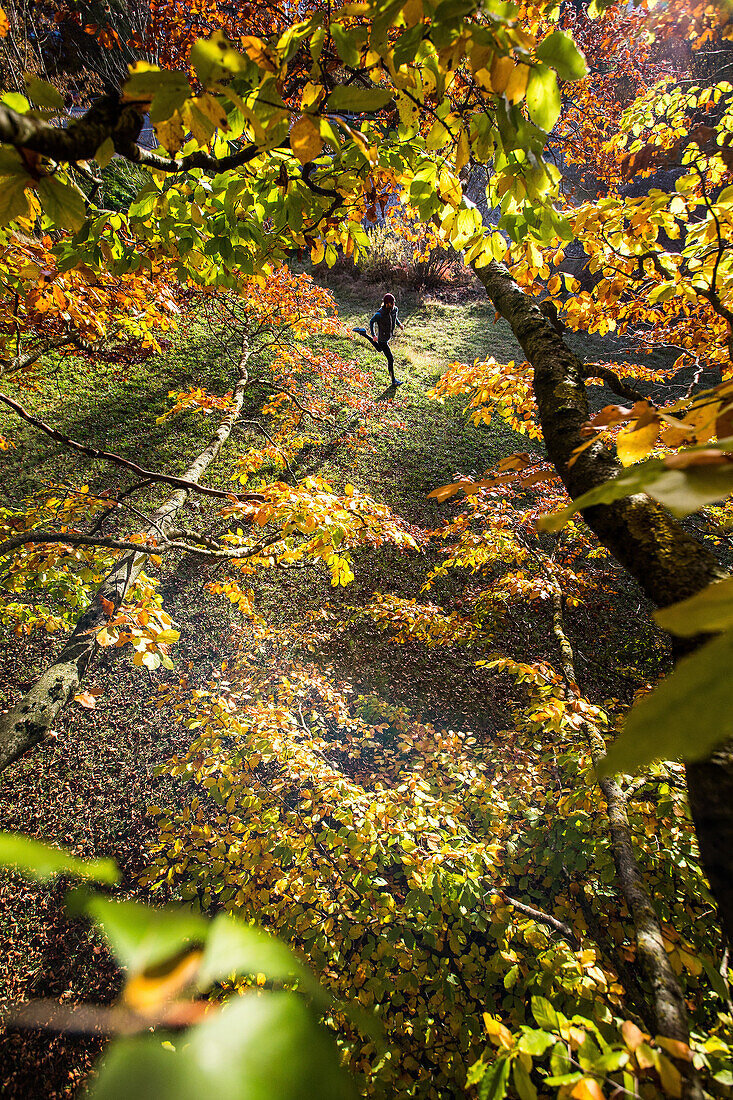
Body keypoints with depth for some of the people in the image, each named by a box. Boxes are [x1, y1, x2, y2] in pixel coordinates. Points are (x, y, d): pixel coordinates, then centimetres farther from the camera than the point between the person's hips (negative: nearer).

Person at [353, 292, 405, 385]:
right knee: (390, 359, -6)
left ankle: (364, 333, 44)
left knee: (379, 349, 36)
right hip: (382, 339, -8)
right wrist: (373, 335, -20)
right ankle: (393, 380, 8)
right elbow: (371, 322, -14)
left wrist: (399, 324, 1)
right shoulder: (380, 313, -29)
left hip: (389, 336, 8)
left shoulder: (395, 309, -9)